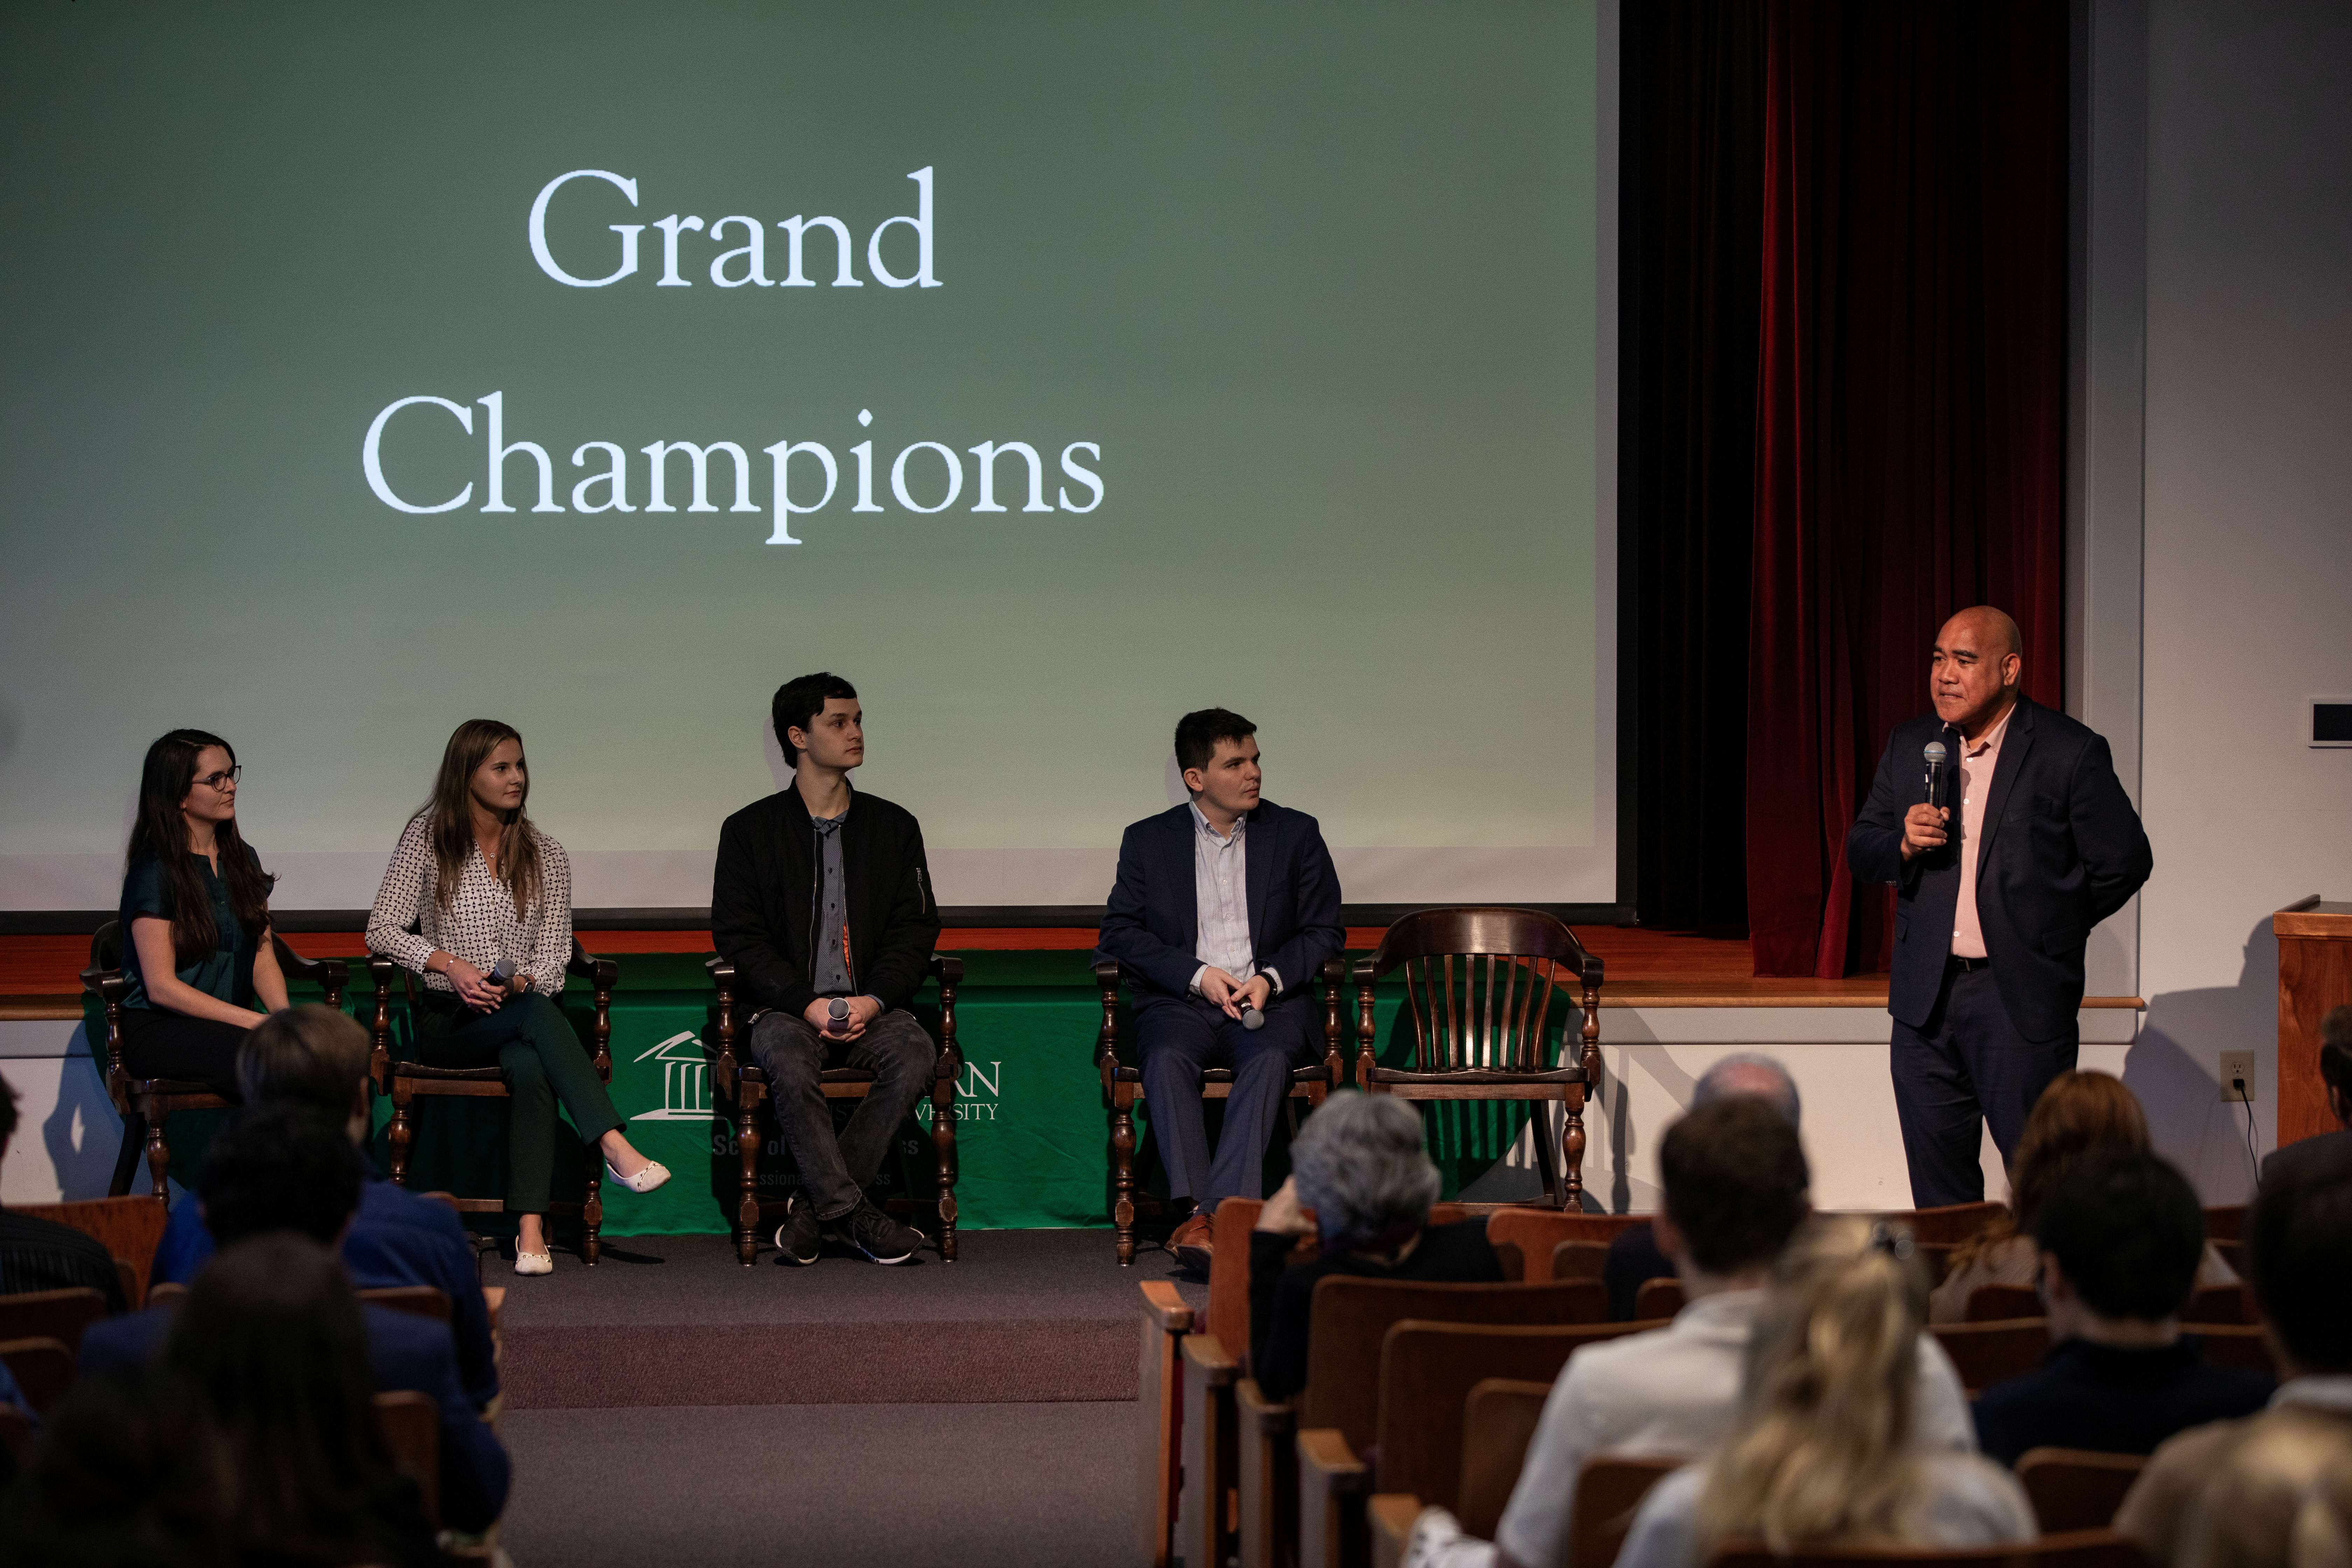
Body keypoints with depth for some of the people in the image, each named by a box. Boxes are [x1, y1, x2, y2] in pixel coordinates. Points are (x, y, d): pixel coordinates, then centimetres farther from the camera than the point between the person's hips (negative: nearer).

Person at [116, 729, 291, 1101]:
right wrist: (257, 1023, -18)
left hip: (230, 1023, 6)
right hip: (157, 1028, -6)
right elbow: (161, 987, -11)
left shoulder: (242, 859, 16)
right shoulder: (154, 871, -6)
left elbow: (264, 960, 13)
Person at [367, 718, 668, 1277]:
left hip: (522, 1011, 2)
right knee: (536, 1013, -37)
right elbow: (382, 930, 0)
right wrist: (451, 965, -15)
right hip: (448, 1023, -2)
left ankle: (531, 1230, -47)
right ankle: (615, 1144, -50)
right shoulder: (427, 840, 5)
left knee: (530, 1066, -37)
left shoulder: (545, 858, 12)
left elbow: (553, 959, 6)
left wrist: (517, 982, -17)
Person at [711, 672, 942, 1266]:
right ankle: (853, 1213, -26)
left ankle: (815, 1205, -22)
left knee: (916, 1056, -30)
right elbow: (738, 935, 1)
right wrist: (807, 1002, -14)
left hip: (873, 1008, 2)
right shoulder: (751, 831, 8)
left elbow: (915, 929, 9)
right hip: (786, 1009, -2)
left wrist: (874, 1000, -9)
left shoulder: (894, 827, 15)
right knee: (792, 1070, -35)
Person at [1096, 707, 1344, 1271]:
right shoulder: (1148, 840, 10)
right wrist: (1198, 975, -10)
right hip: (1180, 1001, 0)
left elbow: (1325, 931, 9)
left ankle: (1213, 1213, -44)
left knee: (1269, 1059, -34)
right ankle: (1196, 1210, -43)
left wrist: (1270, 979, -10)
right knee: (1167, 1058, -34)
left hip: (1270, 1000, 0)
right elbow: (1122, 931, 4)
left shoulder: (1296, 834, 11)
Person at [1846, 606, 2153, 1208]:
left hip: (2022, 999, -5)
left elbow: (2124, 861, -2)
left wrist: (2050, 929, 1)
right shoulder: (1909, 745, 9)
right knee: (1938, 1183, 9)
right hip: (1927, 997, 5)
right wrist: (1905, 843, -9)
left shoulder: (2070, 753, -6)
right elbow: (1860, 853, 12)